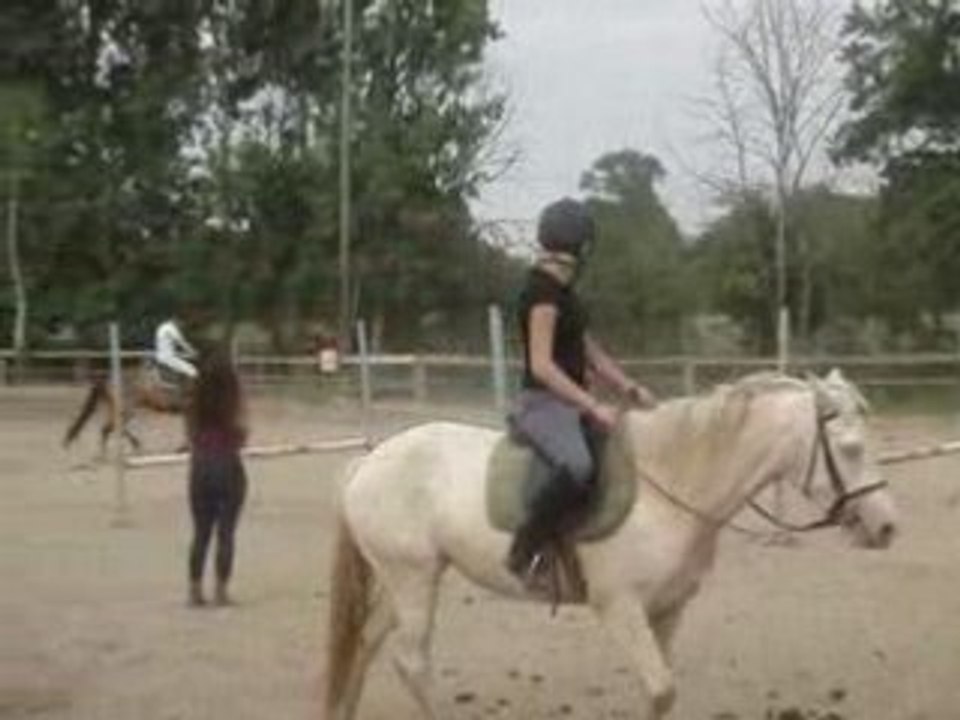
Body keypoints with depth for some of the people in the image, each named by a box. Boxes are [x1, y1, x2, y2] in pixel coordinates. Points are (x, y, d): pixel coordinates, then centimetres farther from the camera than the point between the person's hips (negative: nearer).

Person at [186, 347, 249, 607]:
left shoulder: (196, 405, 2)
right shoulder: (235, 403, -8)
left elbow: (192, 440, 6)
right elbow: (240, 438, -7)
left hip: (200, 469, 4)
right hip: (228, 468, -3)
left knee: (200, 534, 11)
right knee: (226, 533, 2)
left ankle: (195, 590, 11)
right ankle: (221, 591, 1)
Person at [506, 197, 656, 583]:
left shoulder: (563, 289, 15)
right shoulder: (542, 290, -14)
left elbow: (589, 350, 21)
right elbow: (541, 366, -21)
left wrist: (631, 389, 10)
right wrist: (592, 407, -25)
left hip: (572, 403, 10)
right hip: (543, 403, -10)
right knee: (577, 467, -36)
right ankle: (523, 553, -24)